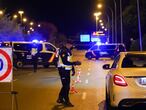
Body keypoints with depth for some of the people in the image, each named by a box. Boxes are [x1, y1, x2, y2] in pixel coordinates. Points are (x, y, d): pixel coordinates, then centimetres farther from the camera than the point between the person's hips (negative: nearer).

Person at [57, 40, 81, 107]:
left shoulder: (68, 50, 12)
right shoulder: (63, 50, -19)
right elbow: (65, 62, -26)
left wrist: (73, 69, 16)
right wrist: (75, 63, -26)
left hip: (67, 70, 10)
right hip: (63, 70, -10)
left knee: (66, 85, 16)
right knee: (66, 86, -5)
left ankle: (60, 99, 28)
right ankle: (66, 101, 5)